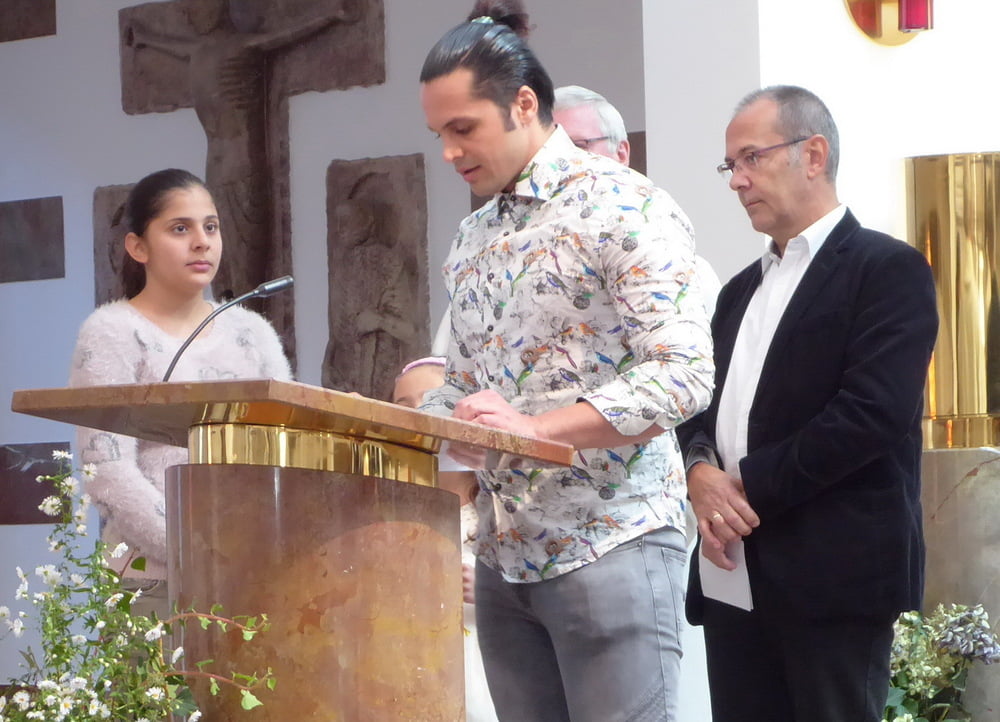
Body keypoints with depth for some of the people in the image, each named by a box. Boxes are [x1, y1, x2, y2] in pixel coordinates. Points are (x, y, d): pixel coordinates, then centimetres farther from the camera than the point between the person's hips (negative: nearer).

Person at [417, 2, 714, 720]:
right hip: (505, 553, 7)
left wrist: (535, 426, -27)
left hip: (610, 544, -7)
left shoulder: (627, 208, -9)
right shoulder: (473, 240, 16)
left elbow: (684, 373, -18)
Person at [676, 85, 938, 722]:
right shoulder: (743, 289, 23)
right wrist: (700, 470, -5)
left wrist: (751, 486, -13)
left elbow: (872, 413, -16)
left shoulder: (888, 269, -4)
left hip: (835, 575, -7)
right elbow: (706, 402, 18)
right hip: (736, 574, 7)